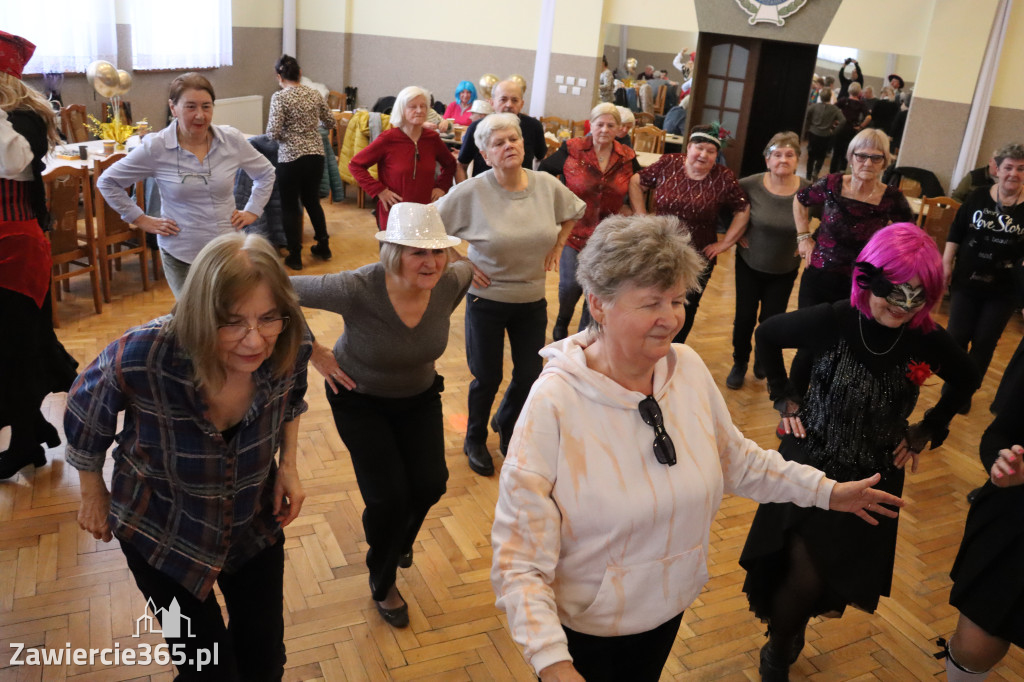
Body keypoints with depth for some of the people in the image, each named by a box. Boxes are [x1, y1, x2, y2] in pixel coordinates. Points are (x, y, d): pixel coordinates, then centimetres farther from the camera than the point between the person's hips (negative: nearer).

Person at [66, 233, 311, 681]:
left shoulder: (288, 349, -25)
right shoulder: (142, 357, -35)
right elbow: (85, 413, -11)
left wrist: (289, 464, -6)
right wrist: (93, 496, 2)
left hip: (256, 521, 3)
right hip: (163, 534, -3)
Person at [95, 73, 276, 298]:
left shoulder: (232, 140, -2)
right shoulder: (155, 147, -8)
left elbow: (265, 173, 15)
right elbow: (107, 182, 4)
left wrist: (252, 211, 7)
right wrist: (140, 219, 0)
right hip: (180, 256, -2)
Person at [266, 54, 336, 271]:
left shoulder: (279, 97, -12)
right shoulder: (315, 94, 3)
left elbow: (273, 133, -17)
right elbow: (330, 122, 13)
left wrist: (272, 131, 6)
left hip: (290, 157, -5)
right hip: (316, 154, 5)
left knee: (290, 206, 9)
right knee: (312, 200, 22)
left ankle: (295, 256, 14)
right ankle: (323, 246, 31)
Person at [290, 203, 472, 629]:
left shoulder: (451, 282, -23)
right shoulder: (358, 289, -36)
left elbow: (468, 270, 3)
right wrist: (314, 353, -20)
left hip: (419, 395, 4)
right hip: (360, 398, -4)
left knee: (431, 484, -2)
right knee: (388, 497, -6)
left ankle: (399, 540, 39)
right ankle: (382, 584, 28)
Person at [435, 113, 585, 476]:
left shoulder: (546, 185, -6)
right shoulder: (472, 192, -17)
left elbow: (574, 211, 15)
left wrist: (557, 246, 6)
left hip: (532, 300, 4)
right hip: (487, 299, -3)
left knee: (529, 375, 14)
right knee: (487, 378, 10)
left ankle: (506, 424, 46)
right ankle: (475, 441, 38)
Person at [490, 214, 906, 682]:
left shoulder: (688, 368, -12)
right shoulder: (555, 402, -29)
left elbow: (735, 457, 5)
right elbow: (520, 554, -28)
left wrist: (824, 491, 3)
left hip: (669, 607, 5)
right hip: (583, 626, -5)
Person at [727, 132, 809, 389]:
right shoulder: (751, 185, -17)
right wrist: (738, 232, -5)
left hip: (784, 271, 0)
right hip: (749, 264, 0)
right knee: (745, 317, 5)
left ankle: (763, 363, 37)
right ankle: (739, 364, 29)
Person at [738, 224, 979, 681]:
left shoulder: (929, 341, -15)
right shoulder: (831, 321, -22)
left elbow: (966, 384, 8)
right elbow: (767, 335, -3)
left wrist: (928, 431, 4)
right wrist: (785, 397, -4)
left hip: (874, 478, 3)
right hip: (809, 466, -2)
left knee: (828, 579, 15)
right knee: (804, 578, -6)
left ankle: (789, 634, 49)